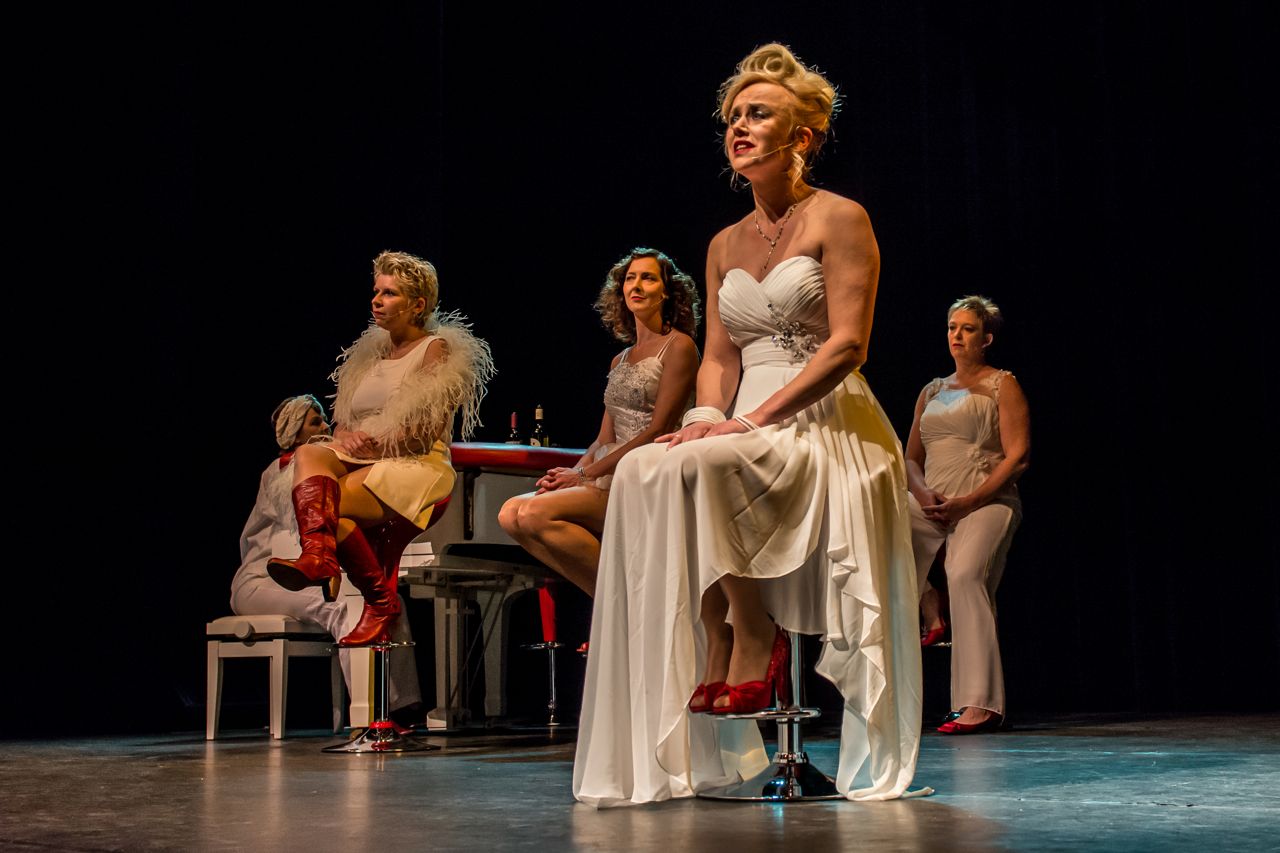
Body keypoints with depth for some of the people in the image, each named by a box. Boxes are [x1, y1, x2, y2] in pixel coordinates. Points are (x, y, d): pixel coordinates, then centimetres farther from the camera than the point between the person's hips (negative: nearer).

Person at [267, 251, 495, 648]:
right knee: (308, 452, -26)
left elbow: (427, 434, -9)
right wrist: (346, 439, -5)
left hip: (416, 466, -6)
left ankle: (381, 601, -19)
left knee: (329, 503, -29)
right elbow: (343, 422, 18)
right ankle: (316, 555, -51)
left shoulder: (436, 350, 1)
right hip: (361, 462, 7)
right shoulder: (370, 352, 23)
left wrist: (375, 443, -16)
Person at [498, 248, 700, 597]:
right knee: (511, 514, -16)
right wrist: (572, 474, -2)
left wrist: (585, 474, -11)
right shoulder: (620, 360, 23)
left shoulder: (678, 346, -1)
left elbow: (657, 430, -10)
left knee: (535, 514, -27)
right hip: (610, 476, 8)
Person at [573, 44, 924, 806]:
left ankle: (752, 635, -17)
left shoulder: (839, 219, -1)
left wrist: (753, 420, -19)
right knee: (643, 470, -24)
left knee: (696, 467, -33)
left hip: (826, 428, -6)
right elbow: (719, 356, 15)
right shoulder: (725, 245, 18)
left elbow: (846, 346, -11)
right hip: (747, 438, 6)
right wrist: (707, 417, -8)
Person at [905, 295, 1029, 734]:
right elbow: (911, 457, 22)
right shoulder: (931, 392, 23)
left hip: (985, 501, -6)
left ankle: (979, 702, -29)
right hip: (931, 505, 6)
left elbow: (1018, 457, -4)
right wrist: (921, 491, -2)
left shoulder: (1002, 386, 6)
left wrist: (969, 500, -13)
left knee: (965, 576, -29)